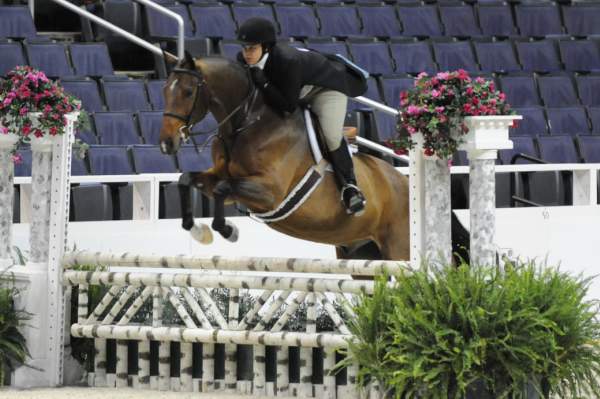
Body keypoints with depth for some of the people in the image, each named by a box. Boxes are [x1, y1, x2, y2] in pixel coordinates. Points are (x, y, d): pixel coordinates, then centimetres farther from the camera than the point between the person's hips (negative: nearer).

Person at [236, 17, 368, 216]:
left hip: (327, 86, -8)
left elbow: (288, 106, -40)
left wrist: (263, 84, -44)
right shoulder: (243, 60, -22)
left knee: (331, 136, -22)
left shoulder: (288, 61, -44)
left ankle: (348, 185, -2)